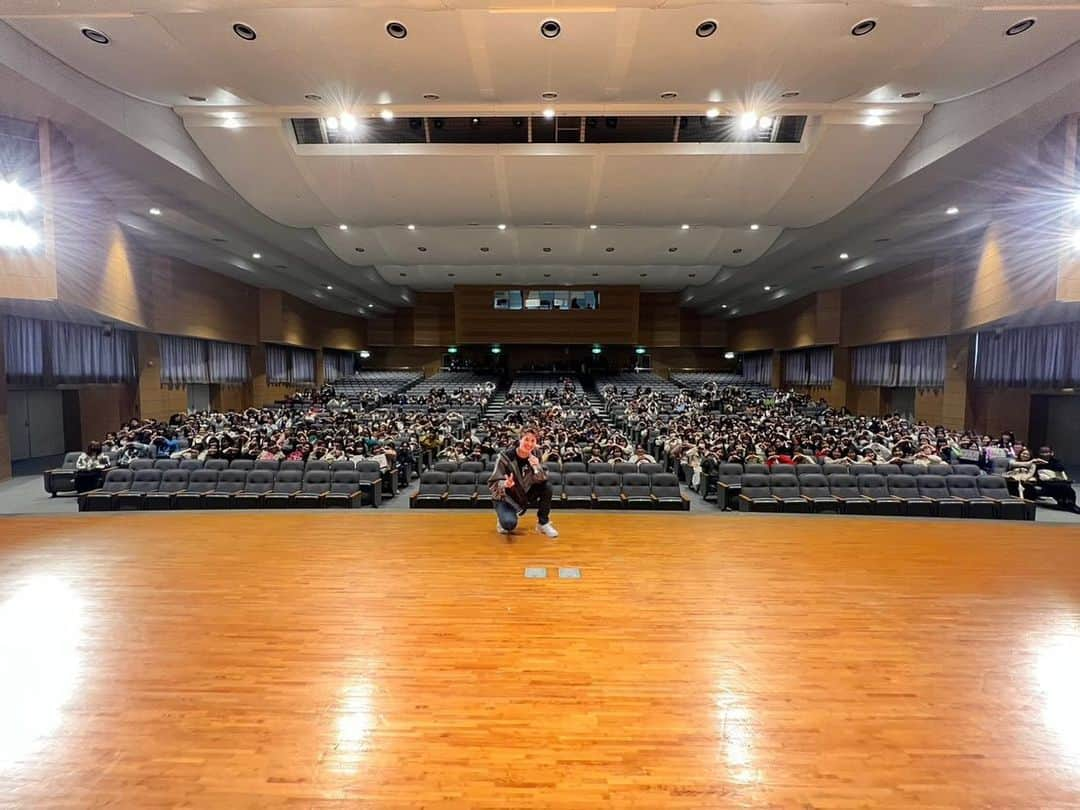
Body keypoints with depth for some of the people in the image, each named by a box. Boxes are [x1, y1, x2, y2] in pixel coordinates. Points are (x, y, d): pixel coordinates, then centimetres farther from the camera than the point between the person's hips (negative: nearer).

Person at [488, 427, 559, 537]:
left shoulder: (534, 457, -9)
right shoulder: (505, 457, -22)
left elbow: (542, 480, -14)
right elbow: (492, 484, -21)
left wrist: (537, 467, -34)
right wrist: (505, 484, -43)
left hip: (524, 495, 5)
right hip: (505, 498, -4)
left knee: (547, 487, -18)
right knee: (509, 524, -30)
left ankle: (543, 523, 0)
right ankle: (505, 521, 9)